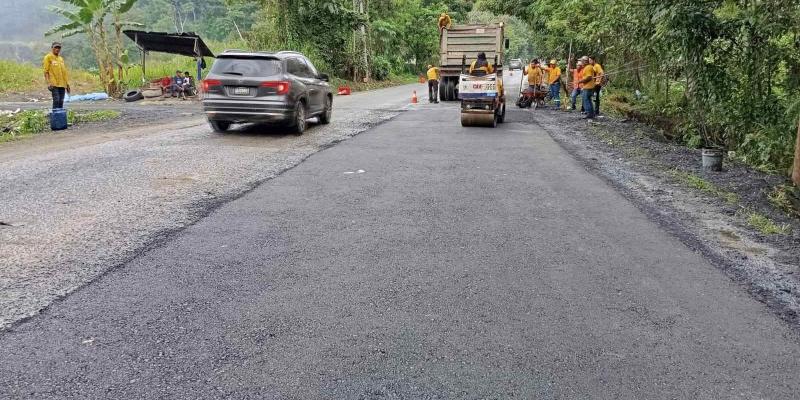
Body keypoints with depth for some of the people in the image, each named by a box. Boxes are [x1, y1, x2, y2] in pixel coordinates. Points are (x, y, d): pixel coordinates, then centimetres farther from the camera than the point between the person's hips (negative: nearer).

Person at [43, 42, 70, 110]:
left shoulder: (61, 58, 19)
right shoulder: (48, 57, 0)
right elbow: (46, 71, -5)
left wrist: (67, 83, 17)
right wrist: (48, 83, -15)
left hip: (62, 84, 6)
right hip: (54, 84, -6)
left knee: (61, 101, 5)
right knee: (56, 100, -14)